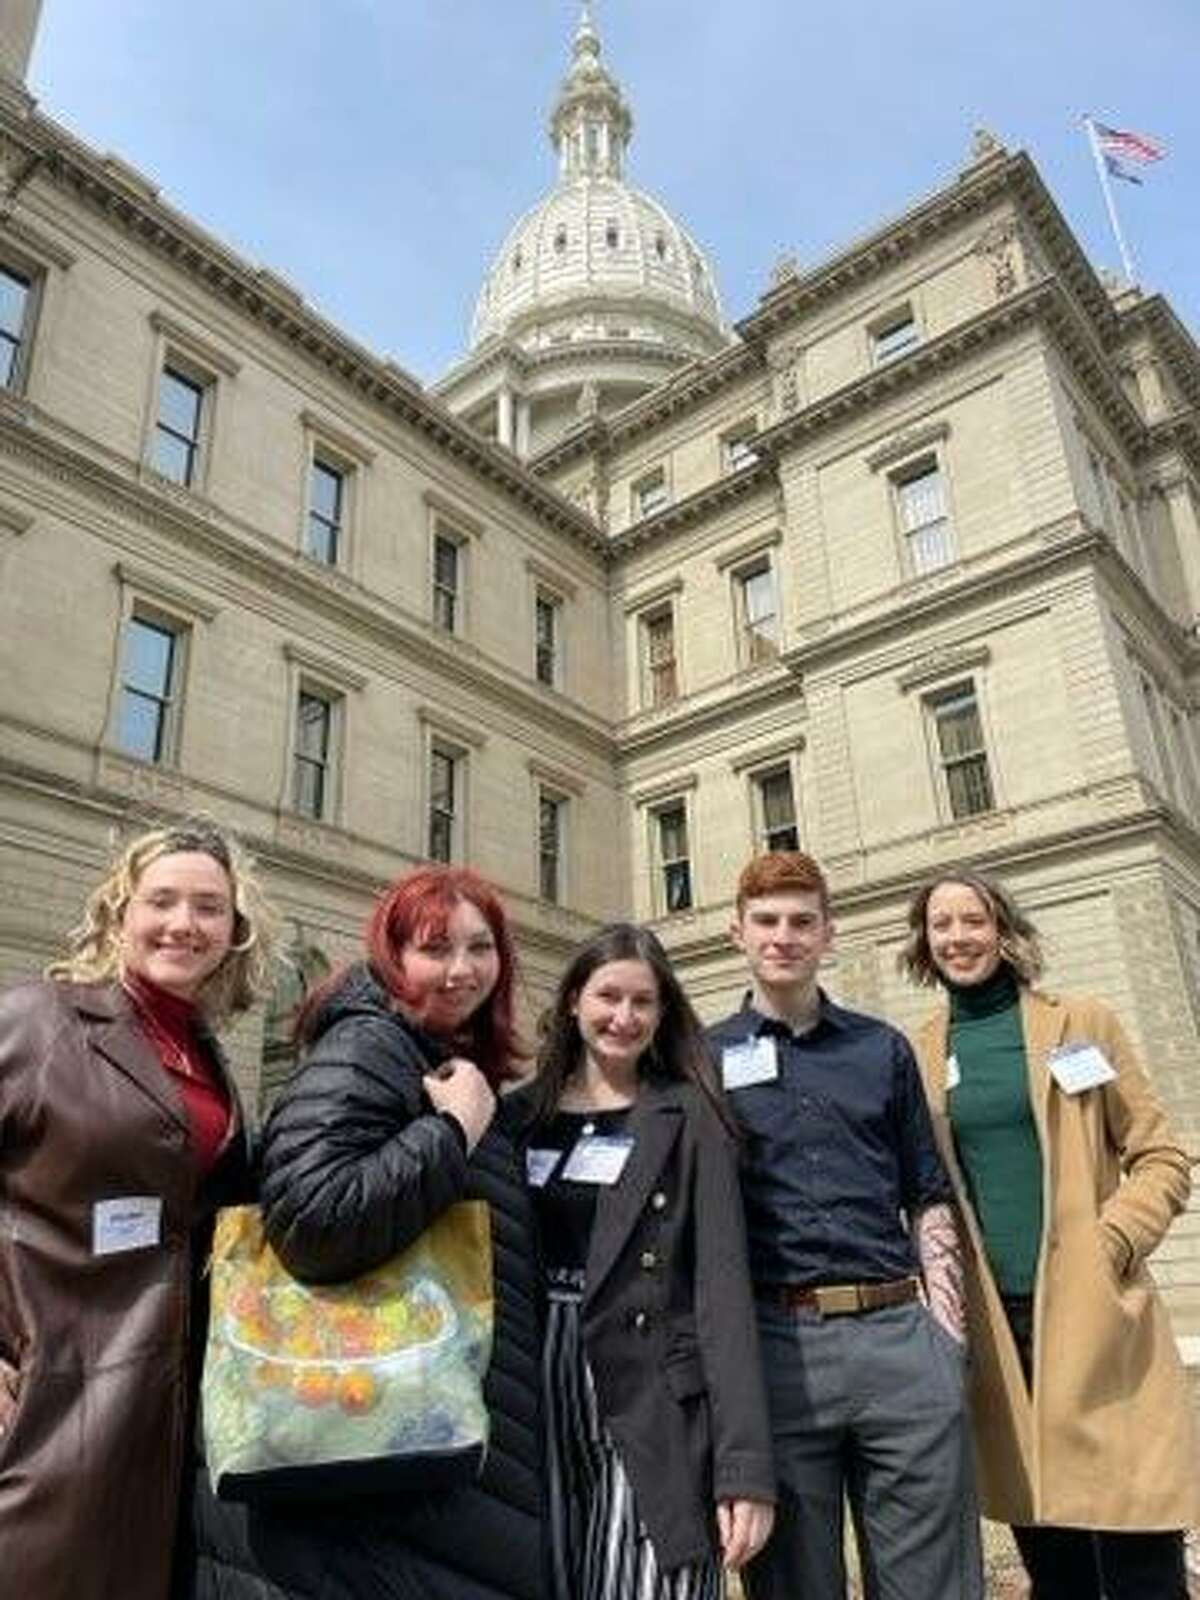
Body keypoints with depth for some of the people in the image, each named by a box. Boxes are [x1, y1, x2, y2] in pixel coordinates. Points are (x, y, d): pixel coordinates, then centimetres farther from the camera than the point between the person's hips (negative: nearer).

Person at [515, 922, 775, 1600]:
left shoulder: (688, 1118, 0)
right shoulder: (523, 1114, 8)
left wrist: (745, 1466, -13)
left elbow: (723, 1282, -7)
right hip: (534, 1396, 3)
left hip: (651, 1405, -3)